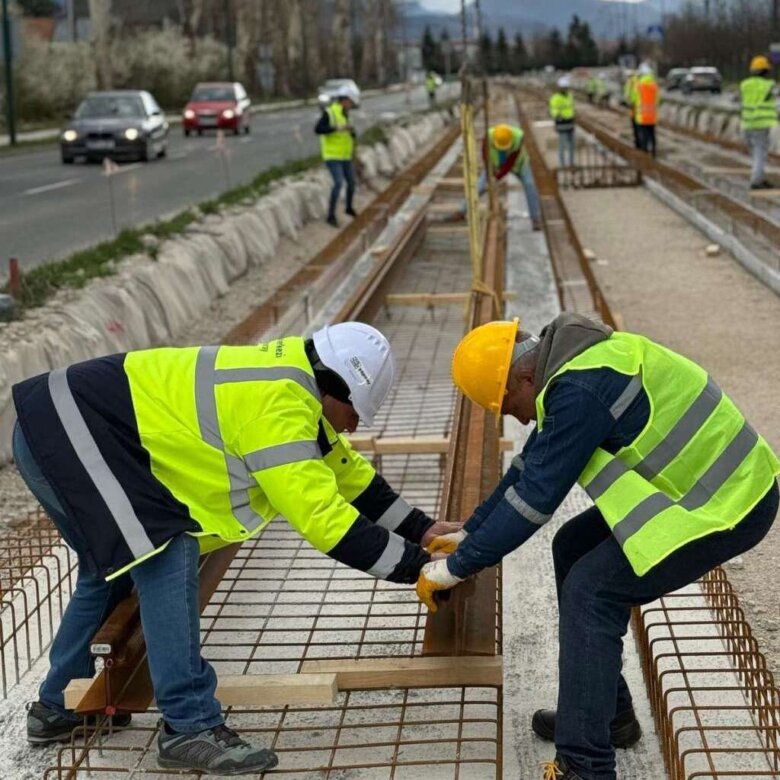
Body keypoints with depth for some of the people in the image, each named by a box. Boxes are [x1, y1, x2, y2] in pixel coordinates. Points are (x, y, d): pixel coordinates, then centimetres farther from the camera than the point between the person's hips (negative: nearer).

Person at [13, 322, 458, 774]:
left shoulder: (293, 380, 10)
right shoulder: (279, 406, -21)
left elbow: (348, 471, 19)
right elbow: (320, 514, -24)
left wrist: (420, 529, 18)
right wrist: (414, 565, -18)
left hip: (61, 430, 11)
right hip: (67, 433, -11)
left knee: (111, 569, 23)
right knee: (167, 557, -18)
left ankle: (58, 708, 36)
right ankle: (190, 728, -15)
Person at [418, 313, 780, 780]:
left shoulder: (580, 391, -25)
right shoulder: (571, 365, 7)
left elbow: (535, 496, -22)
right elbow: (530, 467, 17)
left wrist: (458, 566, -13)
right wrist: (471, 532, 20)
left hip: (729, 503, -10)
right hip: (711, 483, 10)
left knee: (591, 590, -13)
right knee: (574, 549, 13)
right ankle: (607, 713, 22)